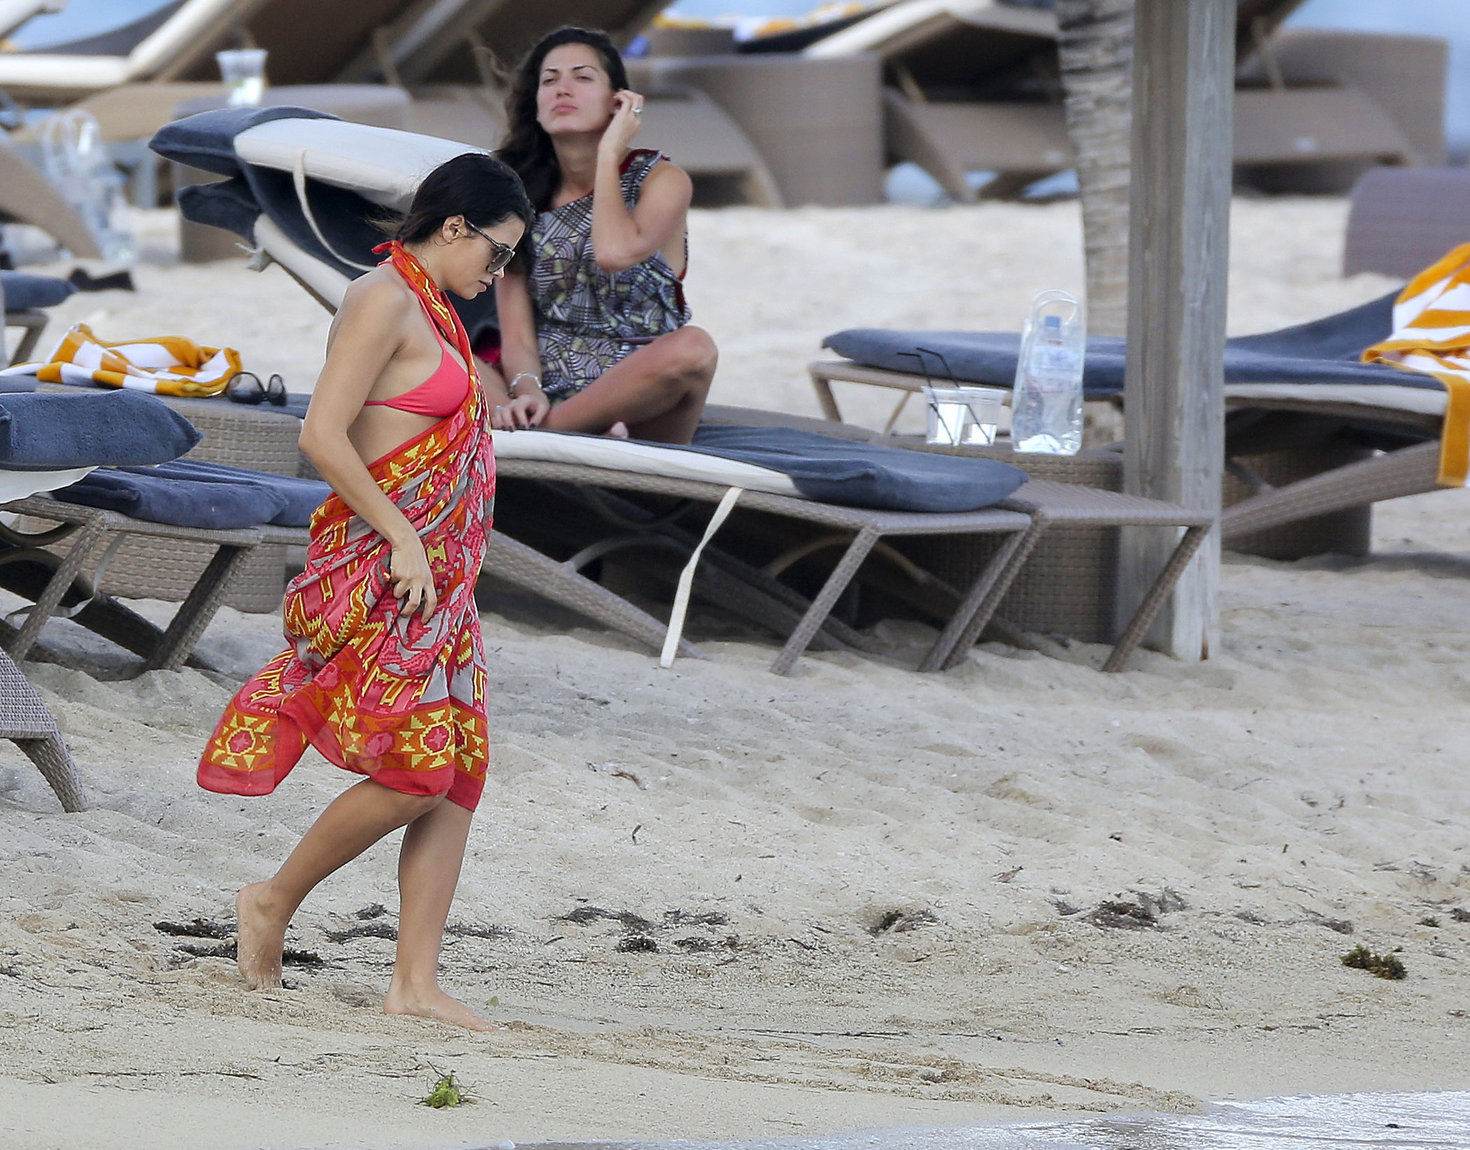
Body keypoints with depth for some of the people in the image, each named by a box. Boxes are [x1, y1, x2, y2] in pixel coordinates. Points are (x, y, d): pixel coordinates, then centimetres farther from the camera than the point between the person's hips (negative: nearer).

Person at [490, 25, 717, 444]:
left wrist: (609, 154, -8)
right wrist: (527, 391, -22)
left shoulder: (662, 181, 2)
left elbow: (615, 252, -22)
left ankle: (544, 428, -28)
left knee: (692, 348, -36)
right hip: (551, 390, 2)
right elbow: (516, 331, 1)